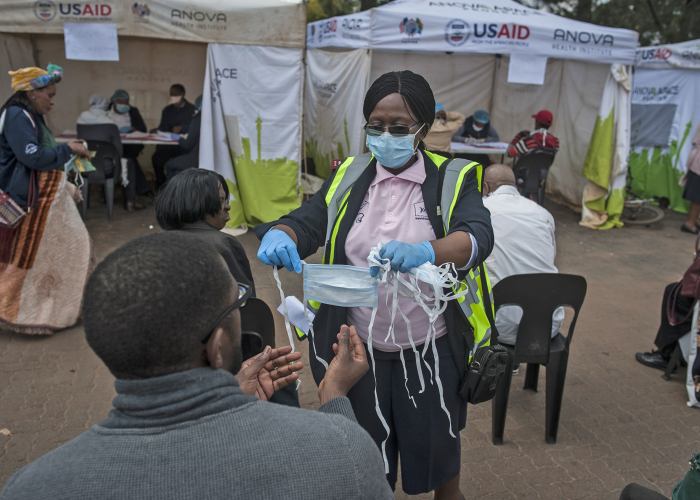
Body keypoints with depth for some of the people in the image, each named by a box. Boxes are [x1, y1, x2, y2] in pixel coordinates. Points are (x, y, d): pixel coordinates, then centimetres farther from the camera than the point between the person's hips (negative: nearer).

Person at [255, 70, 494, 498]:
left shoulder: (454, 180, -6)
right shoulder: (349, 177, 3)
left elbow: (478, 236, -23)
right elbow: (307, 221, -6)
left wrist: (425, 251, -44)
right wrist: (279, 236, -30)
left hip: (430, 350, -2)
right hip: (360, 348, 2)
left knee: (436, 452, 18)